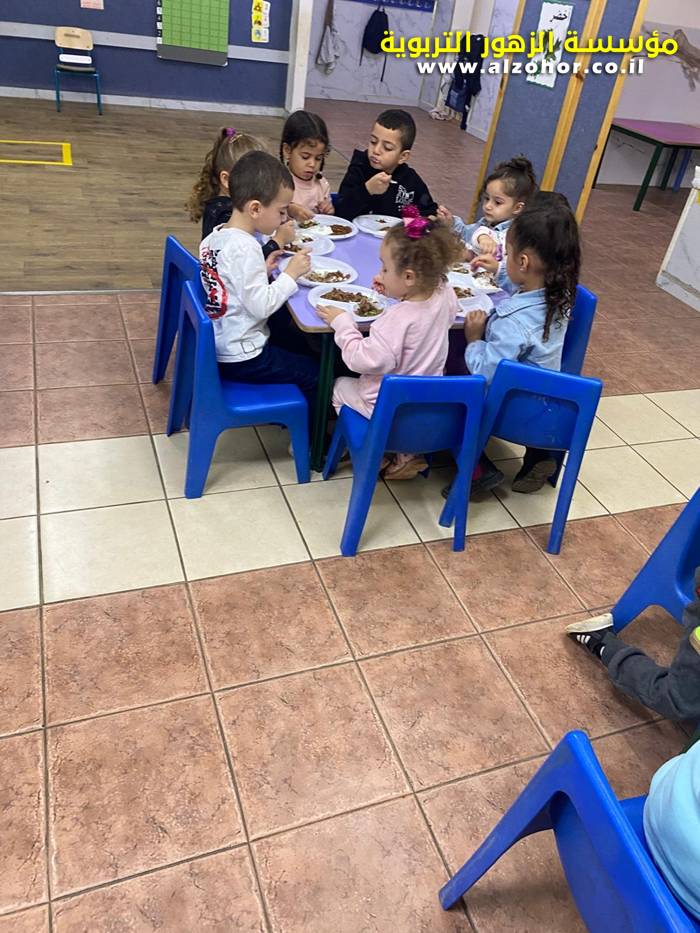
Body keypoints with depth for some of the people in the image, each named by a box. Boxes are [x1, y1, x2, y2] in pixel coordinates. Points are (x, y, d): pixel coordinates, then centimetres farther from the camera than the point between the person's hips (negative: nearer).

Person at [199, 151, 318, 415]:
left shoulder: (214, 237, 3)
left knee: (295, 344, 29)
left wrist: (264, 270, 1)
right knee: (316, 373, 2)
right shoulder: (246, 248, -24)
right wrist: (290, 274, -16)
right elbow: (260, 306, -25)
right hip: (242, 359, -10)